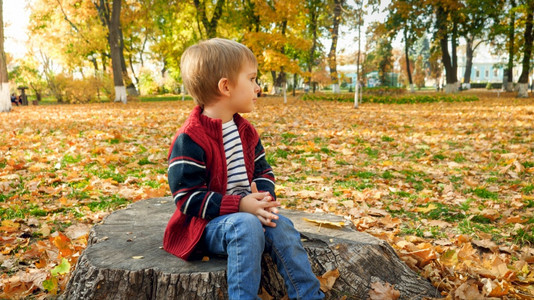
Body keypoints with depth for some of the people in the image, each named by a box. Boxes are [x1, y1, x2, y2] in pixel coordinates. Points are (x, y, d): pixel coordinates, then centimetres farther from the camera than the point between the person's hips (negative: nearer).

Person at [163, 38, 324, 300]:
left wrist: (264, 197, -11)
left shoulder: (245, 131, 9)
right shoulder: (189, 140, -17)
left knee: (281, 227, -18)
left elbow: (262, 171, 14)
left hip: (246, 212, 7)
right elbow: (188, 197, -18)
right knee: (247, 226, -33)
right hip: (204, 224, -6)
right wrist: (239, 205, -26)